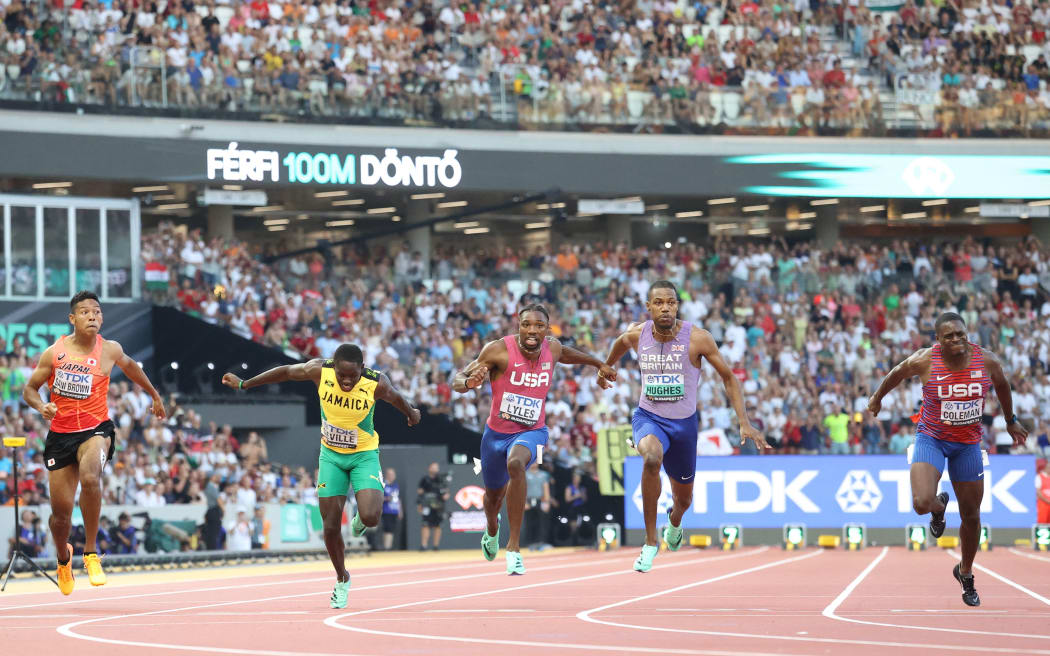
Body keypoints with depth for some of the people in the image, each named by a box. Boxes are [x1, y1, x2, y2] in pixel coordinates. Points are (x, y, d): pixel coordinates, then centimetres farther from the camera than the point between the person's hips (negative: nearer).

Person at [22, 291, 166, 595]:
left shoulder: (110, 350, -4)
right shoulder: (53, 353, -6)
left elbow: (129, 366, 19)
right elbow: (29, 388, 5)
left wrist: (155, 395, 32)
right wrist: (41, 406, -18)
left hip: (96, 429, -1)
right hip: (61, 434, 1)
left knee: (90, 478, -35)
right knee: (61, 512, 3)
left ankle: (91, 553, -21)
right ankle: (63, 558, 38)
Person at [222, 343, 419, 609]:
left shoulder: (376, 383, -24)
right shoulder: (319, 371, -21)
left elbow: (396, 398, -1)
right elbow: (286, 372, -4)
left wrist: (411, 414, 22)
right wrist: (243, 384, 7)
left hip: (364, 455, -2)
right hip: (331, 454, 2)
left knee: (370, 517, -23)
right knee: (330, 527, 1)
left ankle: (361, 516, 16)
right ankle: (342, 580, 26)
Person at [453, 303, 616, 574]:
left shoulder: (552, 349, -7)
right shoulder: (499, 350, -19)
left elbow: (565, 354, 20)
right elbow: (457, 379, -16)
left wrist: (599, 364, 34)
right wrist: (469, 382, -40)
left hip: (531, 432, 0)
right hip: (497, 432, 0)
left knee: (516, 464, -35)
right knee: (493, 495, 19)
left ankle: (514, 546, -33)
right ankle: (492, 531, 59)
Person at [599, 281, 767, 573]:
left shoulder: (697, 338, -16)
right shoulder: (637, 334, -10)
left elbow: (728, 377, -6)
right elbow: (621, 342, 17)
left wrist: (745, 423, -11)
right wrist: (605, 369, 33)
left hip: (683, 423, 1)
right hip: (648, 417, -1)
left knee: (683, 498, 17)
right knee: (652, 458, -37)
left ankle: (674, 521, 60)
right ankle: (650, 542, -24)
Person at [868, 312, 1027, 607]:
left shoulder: (987, 361, -13)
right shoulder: (924, 361, -19)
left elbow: (1002, 386, 9)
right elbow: (897, 374, 3)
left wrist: (1011, 421, 22)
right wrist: (878, 397, 19)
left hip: (968, 443, 2)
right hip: (931, 438, -2)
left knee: (971, 515, 10)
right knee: (922, 503, -24)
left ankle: (966, 573, 37)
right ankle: (938, 507, 18)